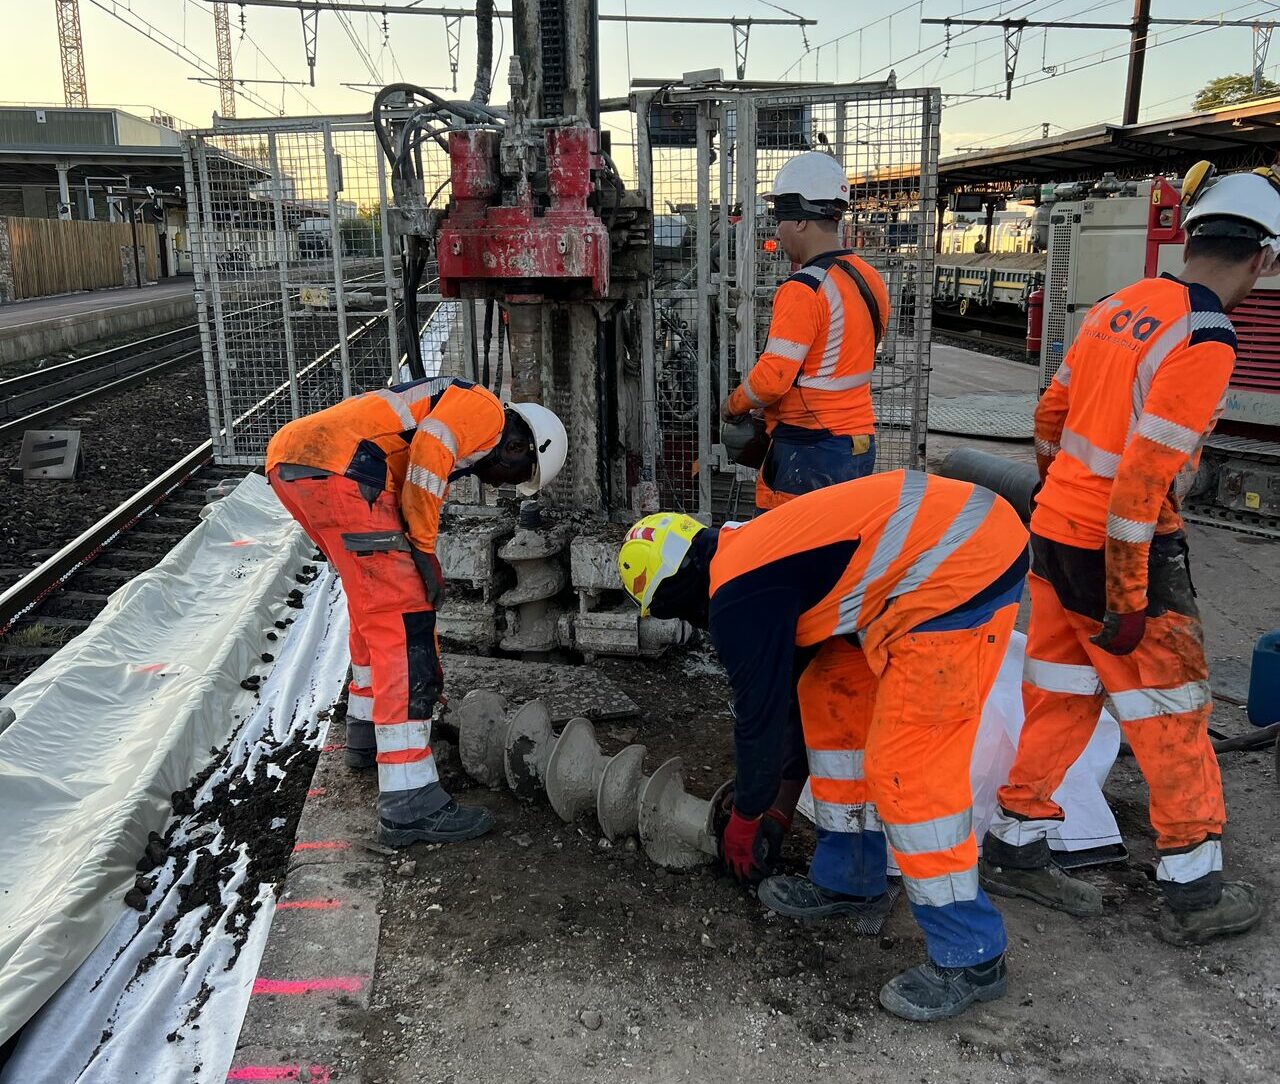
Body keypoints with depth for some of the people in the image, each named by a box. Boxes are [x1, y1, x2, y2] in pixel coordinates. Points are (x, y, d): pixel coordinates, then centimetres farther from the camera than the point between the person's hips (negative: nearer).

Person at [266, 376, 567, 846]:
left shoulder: (456, 446, 32)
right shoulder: (485, 410, 5)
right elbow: (425, 457, -12)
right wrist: (425, 551, -6)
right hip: (337, 468, -10)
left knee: (376, 604, 25)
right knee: (400, 617, -10)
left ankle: (367, 732, 40)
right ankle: (409, 804, -11)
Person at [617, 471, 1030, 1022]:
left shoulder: (737, 598, -12)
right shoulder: (749, 549, 17)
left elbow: (760, 711, -2)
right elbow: (780, 681, 28)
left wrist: (746, 817, 15)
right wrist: (777, 785, 39)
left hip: (964, 568, -11)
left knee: (905, 768, -8)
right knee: (831, 697, 16)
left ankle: (968, 958, 7)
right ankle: (848, 879, 28)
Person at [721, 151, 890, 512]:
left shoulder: (803, 290, -18)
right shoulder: (869, 278, 10)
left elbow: (772, 378, -20)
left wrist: (733, 405, -3)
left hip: (810, 452, -9)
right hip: (860, 443, 9)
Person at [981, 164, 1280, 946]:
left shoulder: (1120, 305, 5)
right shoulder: (1206, 340, -18)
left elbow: (1052, 412, 13)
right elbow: (1143, 475, -23)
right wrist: (1127, 598, -17)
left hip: (1056, 531, 7)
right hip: (1121, 549, -7)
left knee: (1060, 696, 17)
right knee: (1171, 718, 8)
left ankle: (1015, 847, 27)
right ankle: (1193, 891, 21)